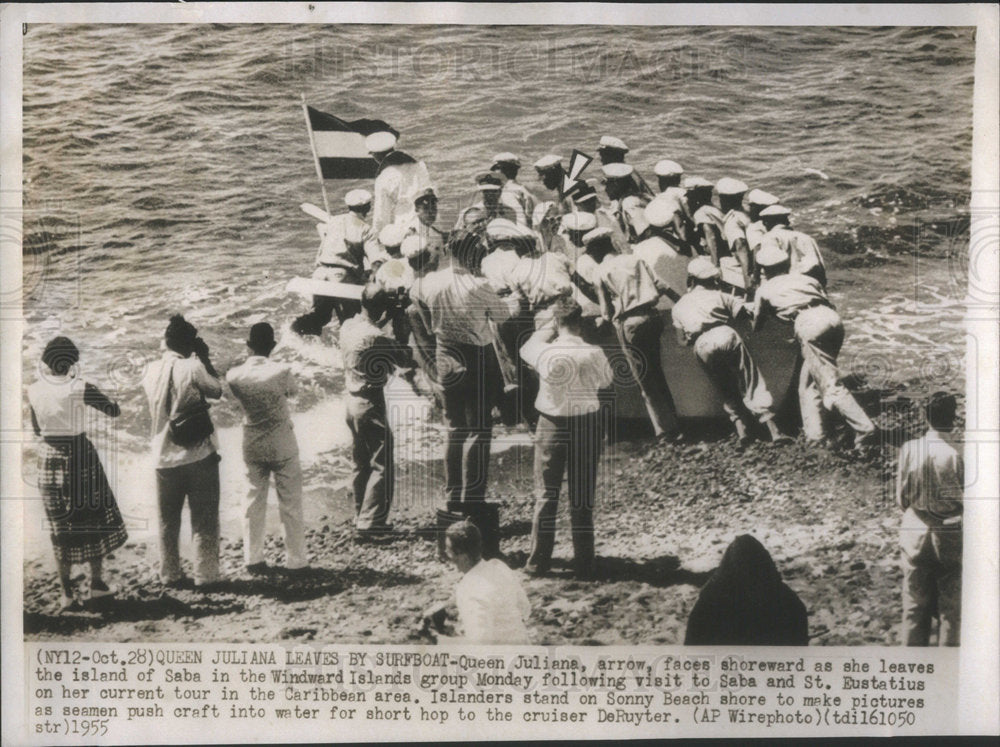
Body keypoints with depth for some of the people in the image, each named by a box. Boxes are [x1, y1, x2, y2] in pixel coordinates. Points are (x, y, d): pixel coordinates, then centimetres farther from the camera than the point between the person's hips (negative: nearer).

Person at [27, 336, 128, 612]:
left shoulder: (34, 391, -3)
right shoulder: (80, 388, -15)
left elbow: (37, 429, 10)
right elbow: (114, 411, -7)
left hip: (48, 457, 3)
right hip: (79, 457, -3)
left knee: (60, 526, 11)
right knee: (95, 518, 15)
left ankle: (67, 593, 14)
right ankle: (97, 583, 23)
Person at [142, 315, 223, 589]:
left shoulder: (152, 371, 0)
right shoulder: (193, 368, -14)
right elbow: (216, 391, 0)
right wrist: (205, 358, 6)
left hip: (164, 458, 4)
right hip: (198, 455, -4)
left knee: (168, 521, 16)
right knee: (204, 521, 6)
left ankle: (170, 575, 22)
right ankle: (205, 576, 8)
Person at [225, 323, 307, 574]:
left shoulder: (235, 375, -10)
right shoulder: (281, 372, -18)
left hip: (252, 447, 3)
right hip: (283, 447, -3)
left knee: (253, 502, 15)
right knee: (290, 504, 8)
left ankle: (253, 560, 20)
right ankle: (295, 561, 13)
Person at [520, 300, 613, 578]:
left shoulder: (545, 352, -14)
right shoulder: (594, 354, -14)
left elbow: (526, 347, 10)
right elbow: (606, 380, 6)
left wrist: (549, 331, 21)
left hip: (551, 425, 0)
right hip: (586, 426, 0)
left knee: (545, 495, 11)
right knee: (583, 498, 9)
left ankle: (539, 560, 15)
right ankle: (584, 564, 14)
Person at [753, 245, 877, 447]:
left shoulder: (765, 289, 27)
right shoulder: (805, 278, 35)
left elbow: (756, 325, 39)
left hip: (809, 324, -5)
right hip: (833, 317, 6)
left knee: (831, 386, -6)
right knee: (808, 379, 20)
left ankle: (865, 429, -18)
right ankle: (814, 432, 18)